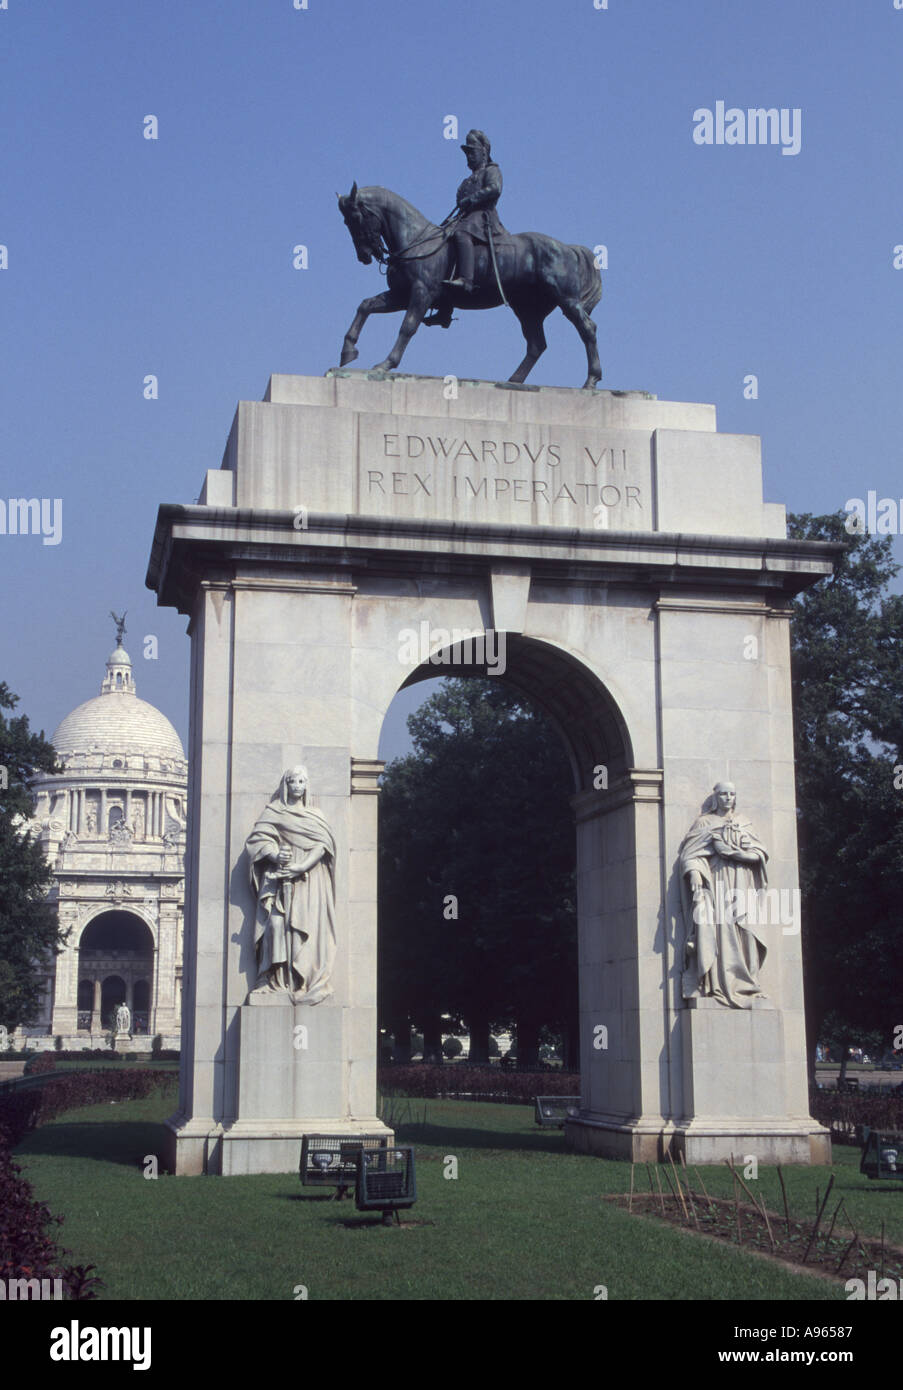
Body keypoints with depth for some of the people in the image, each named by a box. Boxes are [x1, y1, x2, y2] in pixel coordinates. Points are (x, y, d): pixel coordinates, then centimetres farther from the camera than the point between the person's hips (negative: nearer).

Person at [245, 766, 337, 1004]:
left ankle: (307, 982, -15)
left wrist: (301, 866, -14)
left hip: (308, 881, 1)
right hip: (280, 881, -1)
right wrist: (275, 855, -17)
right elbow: (257, 839, 3)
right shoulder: (273, 813, 15)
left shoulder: (315, 815, 18)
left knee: (308, 927, -12)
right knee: (277, 922, -16)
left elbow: (322, 845, 3)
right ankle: (277, 981, -18)